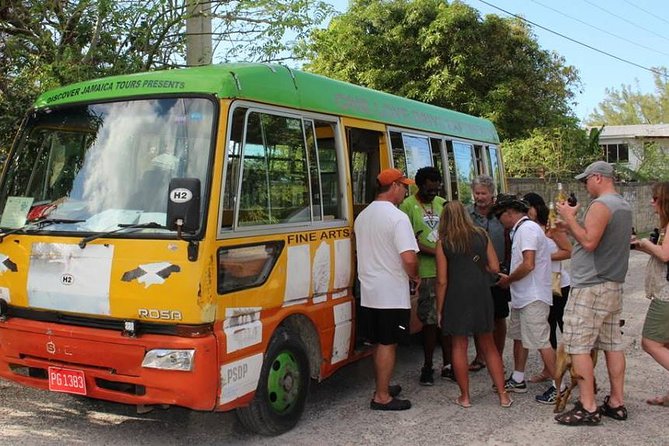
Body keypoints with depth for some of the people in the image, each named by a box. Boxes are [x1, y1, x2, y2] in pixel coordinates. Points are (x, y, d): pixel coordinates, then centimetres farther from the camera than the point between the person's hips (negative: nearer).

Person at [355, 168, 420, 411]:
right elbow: (409, 258, -24)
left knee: (378, 343, 17)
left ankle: (382, 387, 29)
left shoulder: (362, 216, 11)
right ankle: (382, 397, 7)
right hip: (392, 295, -8)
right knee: (388, 344, 0)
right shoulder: (397, 217, -16)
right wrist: (415, 277, -5)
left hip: (368, 293, 8)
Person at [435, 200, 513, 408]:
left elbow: (442, 280, -7)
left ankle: (465, 396, 13)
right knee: (488, 346, 13)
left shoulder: (443, 243, -5)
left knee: (459, 346, 8)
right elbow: (494, 267, 1)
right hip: (481, 295, 3)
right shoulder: (481, 236, 2)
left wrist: (439, 309, 0)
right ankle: (503, 394, 15)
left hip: (456, 297, -3)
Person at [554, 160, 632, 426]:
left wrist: (570, 218, -13)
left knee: (578, 346, -6)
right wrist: (570, 228, 15)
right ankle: (616, 403, 18)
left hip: (590, 288, -10)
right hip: (614, 285, 10)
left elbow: (589, 242, -23)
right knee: (613, 344, 12)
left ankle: (587, 408, -5)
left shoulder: (600, 205, -15)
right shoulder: (624, 206, 17)